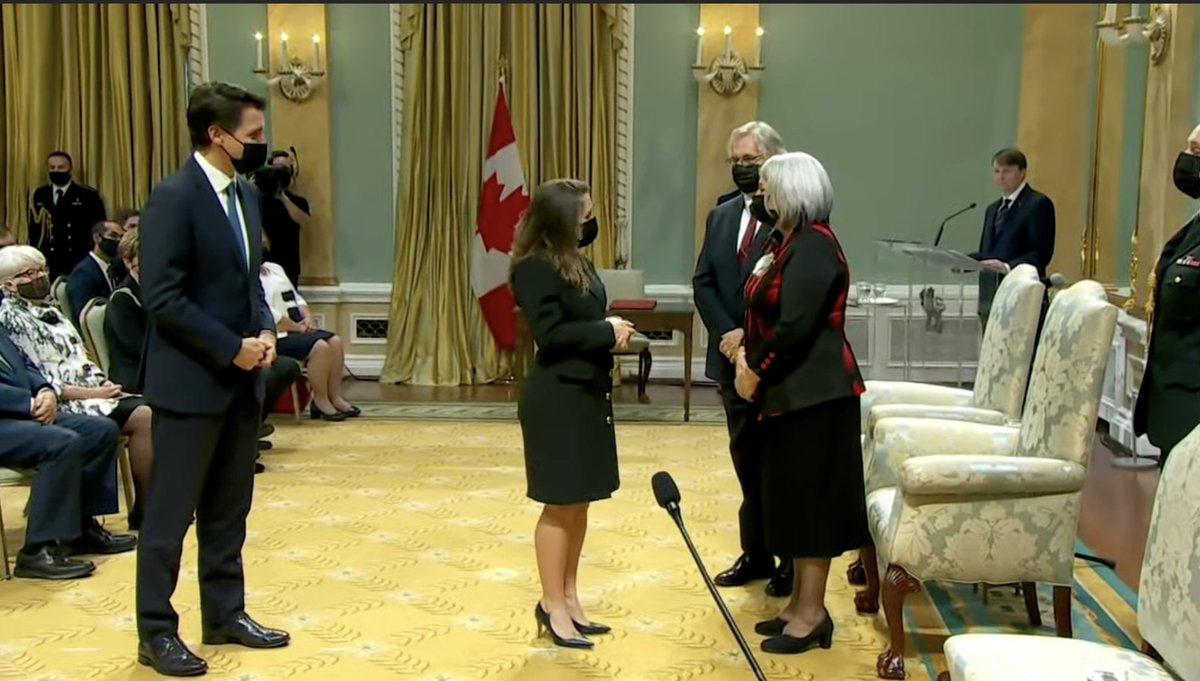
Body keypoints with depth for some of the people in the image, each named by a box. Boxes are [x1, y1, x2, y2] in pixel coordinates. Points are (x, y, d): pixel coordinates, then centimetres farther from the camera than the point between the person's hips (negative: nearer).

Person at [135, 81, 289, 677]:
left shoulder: (245, 194, 11)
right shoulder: (173, 198, -15)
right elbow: (161, 298, -19)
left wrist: (264, 330, 1)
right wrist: (231, 348, -18)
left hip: (241, 379, 8)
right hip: (192, 381, -8)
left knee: (229, 508, 15)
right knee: (171, 512, 3)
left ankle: (225, 614, 26)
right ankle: (156, 631, 14)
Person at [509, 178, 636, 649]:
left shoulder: (576, 261, 12)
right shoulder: (534, 268, -15)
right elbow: (551, 334, -20)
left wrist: (612, 334, -2)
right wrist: (607, 332, -13)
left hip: (588, 390, 9)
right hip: (556, 397, -9)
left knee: (579, 503, 13)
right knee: (560, 504, 0)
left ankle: (569, 597, 24)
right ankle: (552, 605, 12)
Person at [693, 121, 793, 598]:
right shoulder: (721, 216, 11)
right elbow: (703, 282, 7)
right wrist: (727, 334, -8)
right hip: (733, 359, 6)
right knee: (747, 461, 13)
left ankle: (792, 561, 16)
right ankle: (756, 554, 23)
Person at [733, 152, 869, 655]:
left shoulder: (813, 246, -17)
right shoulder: (785, 241, 12)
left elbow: (794, 326, -24)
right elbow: (764, 313, 14)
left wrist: (757, 373, -12)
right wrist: (747, 355, -2)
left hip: (814, 391, -10)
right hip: (789, 390, 10)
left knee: (810, 497, -2)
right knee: (794, 497, 14)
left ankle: (812, 615, 8)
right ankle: (801, 603, 25)